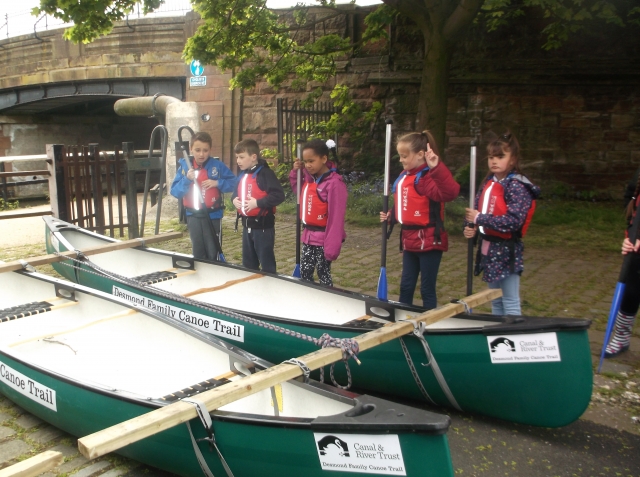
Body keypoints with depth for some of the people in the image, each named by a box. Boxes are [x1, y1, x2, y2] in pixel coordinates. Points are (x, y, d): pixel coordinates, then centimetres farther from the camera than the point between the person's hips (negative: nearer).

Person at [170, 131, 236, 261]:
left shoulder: (217, 165, -7)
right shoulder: (184, 166, -1)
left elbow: (233, 182, -3)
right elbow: (175, 192, -4)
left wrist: (217, 183, -18)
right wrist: (187, 179, -20)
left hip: (213, 215, -3)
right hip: (193, 216, 3)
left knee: (213, 253, 2)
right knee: (198, 252, 16)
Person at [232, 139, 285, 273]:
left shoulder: (265, 173, -16)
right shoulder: (242, 175, 11)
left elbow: (279, 195, -23)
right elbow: (236, 193, 24)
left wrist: (257, 203, -25)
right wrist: (235, 199, 2)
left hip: (263, 224, -8)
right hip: (247, 224, 9)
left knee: (266, 261, 1)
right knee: (248, 262, 19)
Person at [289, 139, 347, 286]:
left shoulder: (334, 183, -20)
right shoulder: (309, 179, 6)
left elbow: (336, 217, -21)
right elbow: (299, 190, 29)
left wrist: (332, 246, -23)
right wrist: (295, 172, 9)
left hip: (323, 239, -8)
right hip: (309, 236, 8)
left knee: (323, 275, 4)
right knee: (304, 273, 14)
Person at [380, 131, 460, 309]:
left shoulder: (427, 177, -17)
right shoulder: (403, 177, 10)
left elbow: (450, 192, -36)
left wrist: (437, 167, -46)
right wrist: (391, 216, 5)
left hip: (429, 240, -8)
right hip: (410, 240, 9)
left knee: (427, 288, 3)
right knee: (406, 286, 18)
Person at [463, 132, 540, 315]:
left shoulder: (517, 186, -15)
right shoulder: (488, 183, 8)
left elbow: (513, 221, -25)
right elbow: (478, 209, 15)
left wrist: (479, 218, -22)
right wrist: (472, 227, -6)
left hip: (506, 250, -8)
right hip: (488, 248, 8)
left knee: (510, 303, 2)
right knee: (495, 300, 19)